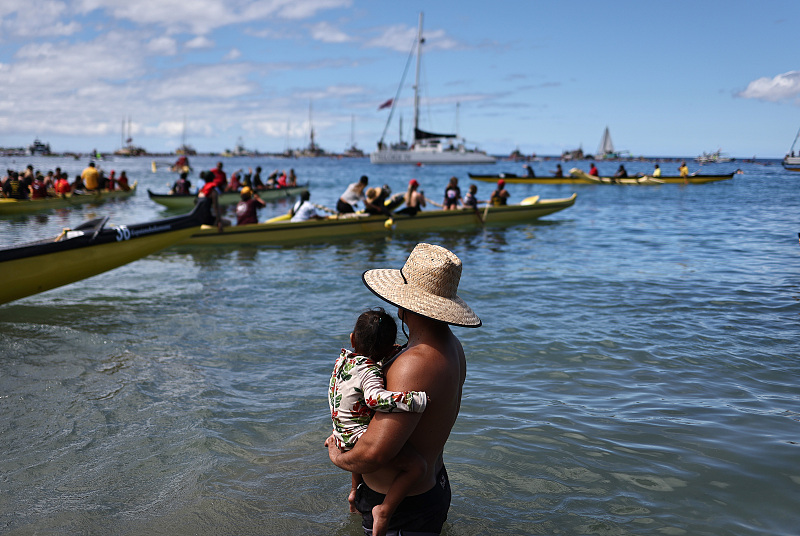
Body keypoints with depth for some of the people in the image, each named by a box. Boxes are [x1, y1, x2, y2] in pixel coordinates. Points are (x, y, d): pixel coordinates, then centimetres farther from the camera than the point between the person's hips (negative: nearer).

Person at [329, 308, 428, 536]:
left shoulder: (343, 358, 2)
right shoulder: (369, 371, -23)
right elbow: (376, 398, -42)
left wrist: (390, 354, 13)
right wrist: (416, 400, -42)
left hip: (342, 435, 10)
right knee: (417, 465, -17)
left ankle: (355, 491, 55)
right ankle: (384, 510, -15)